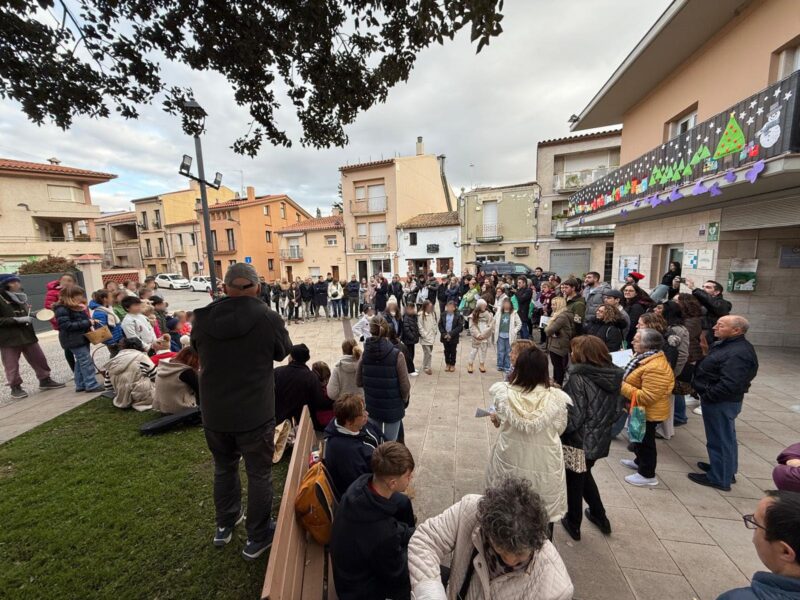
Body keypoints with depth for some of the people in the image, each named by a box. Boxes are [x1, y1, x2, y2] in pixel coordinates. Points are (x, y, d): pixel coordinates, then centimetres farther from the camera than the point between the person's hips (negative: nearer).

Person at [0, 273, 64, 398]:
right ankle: (15, 388, 18)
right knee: (12, 366, 5)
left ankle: (45, 381, 23)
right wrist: (17, 320, -23)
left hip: (27, 335, 6)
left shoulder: (19, 297, 11)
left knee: (39, 359, 11)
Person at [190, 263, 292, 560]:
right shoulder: (268, 318, -19)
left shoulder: (202, 318, -10)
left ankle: (225, 524, 46)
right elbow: (283, 352, -1)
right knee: (259, 474, 15)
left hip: (214, 412, 4)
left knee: (224, 467, 26)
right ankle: (257, 538, 31)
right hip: (255, 413, -4)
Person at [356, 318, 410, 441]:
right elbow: (404, 386, -15)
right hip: (393, 407, -3)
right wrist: (405, 400, 5)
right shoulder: (396, 354, -20)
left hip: (371, 406, 4)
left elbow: (358, 382, 0)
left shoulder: (365, 354, -9)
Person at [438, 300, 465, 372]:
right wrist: (444, 334, -11)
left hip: (454, 337, -2)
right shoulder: (443, 315, -2)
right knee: (446, 351, 14)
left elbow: (460, 327, -13)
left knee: (453, 351, 11)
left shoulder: (458, 316, -11)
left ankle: (452, 364, 26)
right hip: (445, 337, 2)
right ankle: (447, 364, 29)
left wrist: (451, 334, -18)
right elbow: (440, 325, 1)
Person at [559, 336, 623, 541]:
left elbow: (573, 416, -23)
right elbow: (616, 410, 6)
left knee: (575, 481, 17)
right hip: (600, 439, 6)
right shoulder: (613, 376, -4)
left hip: (580, 440, -6)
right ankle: (600, 516, 44)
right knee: (584, 474, 30)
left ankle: (573, 524, 36)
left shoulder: (577, 377, -25)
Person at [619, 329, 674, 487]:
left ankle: (647, 475, 28)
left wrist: (622, 387, -29)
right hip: (639, 410, 9)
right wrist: (622, 378, 1)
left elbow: (647, 397, -33)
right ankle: (640, 462, 47)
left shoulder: (655, 368, -33)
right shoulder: (646, 357, 0)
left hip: (647, 412, -9)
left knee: (645, 441, 9)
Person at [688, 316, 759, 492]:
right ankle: (726, 469, 40)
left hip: (721, 403, -10)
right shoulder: (725, 344, 6)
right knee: (725, 437, 23)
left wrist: (707, 396, -20)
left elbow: (730, 385, -30)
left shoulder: (738, 354, -26)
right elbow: (710, 368, 16)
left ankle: (719, 478, 18)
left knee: (720, 439, 4)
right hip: (721, 401, 10)